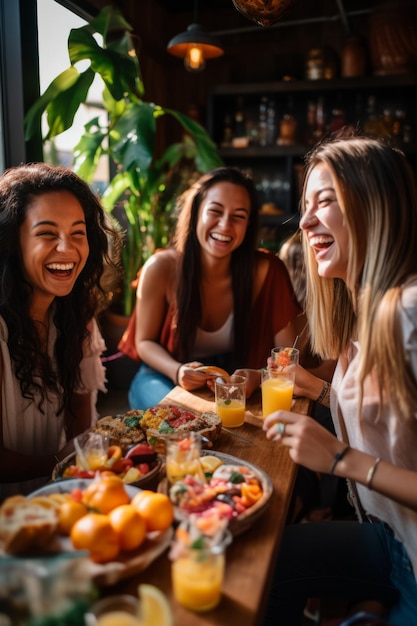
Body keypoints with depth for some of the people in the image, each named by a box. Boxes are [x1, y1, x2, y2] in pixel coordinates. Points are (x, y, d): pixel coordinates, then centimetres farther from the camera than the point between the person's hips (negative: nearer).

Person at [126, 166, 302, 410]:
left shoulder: (266, 271, -19)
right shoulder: (161, 268, -17)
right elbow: (145, 341, -5)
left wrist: (257, 377, -34)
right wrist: (178, 371, -25)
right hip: (167, 377, -1)